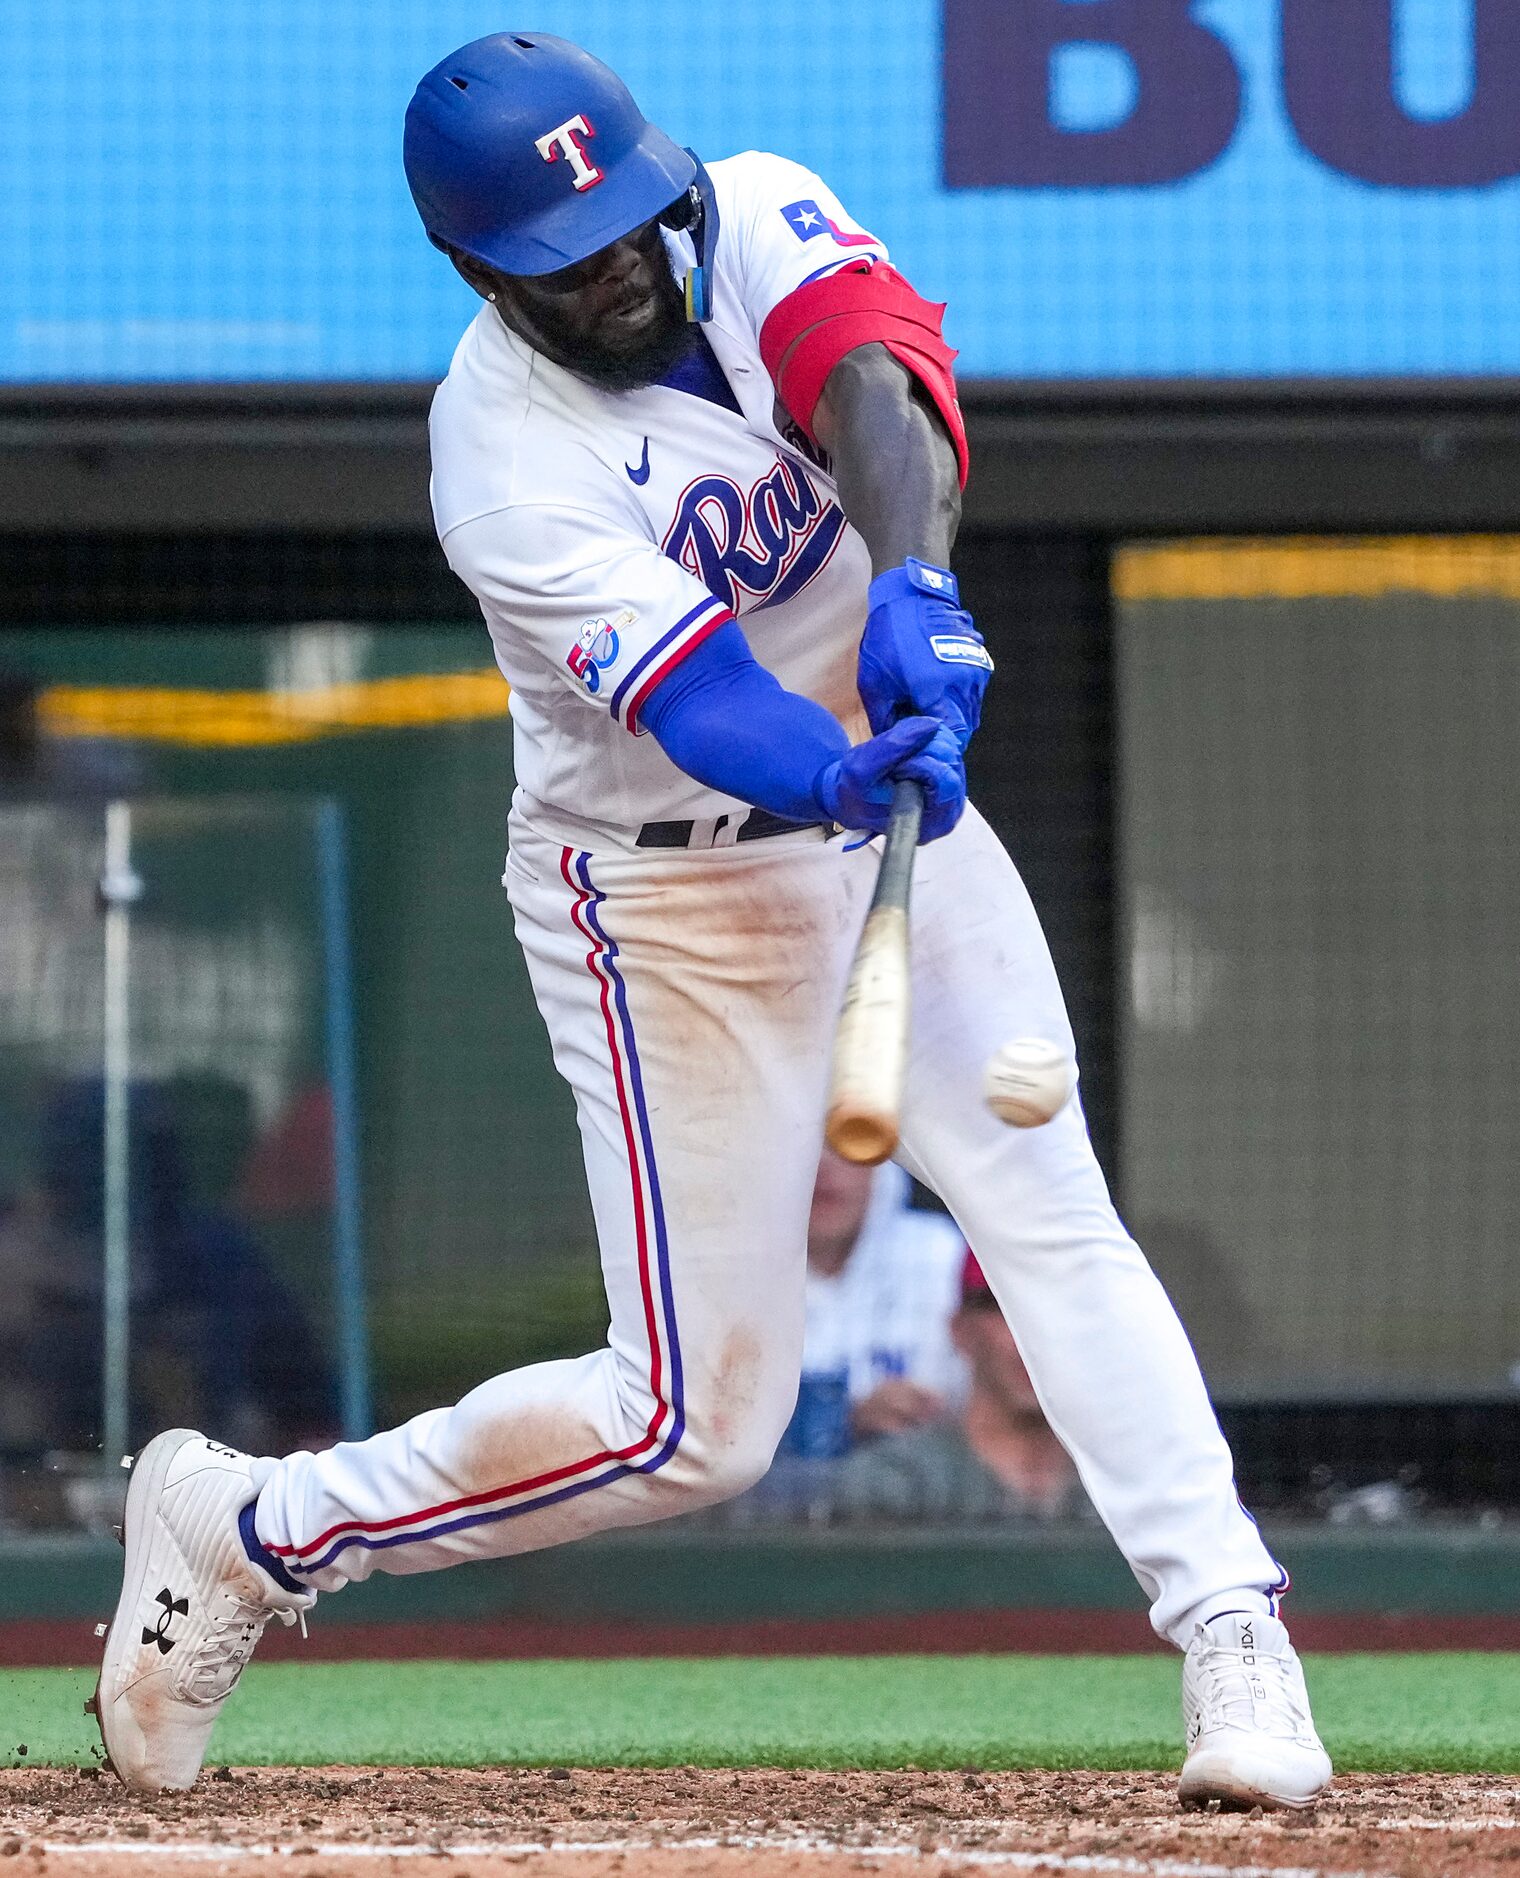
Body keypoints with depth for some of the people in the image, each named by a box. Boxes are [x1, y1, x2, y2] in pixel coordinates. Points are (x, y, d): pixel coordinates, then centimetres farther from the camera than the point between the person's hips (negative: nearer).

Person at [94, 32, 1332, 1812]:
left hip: (888, 812, 5)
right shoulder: (506, 466, -23)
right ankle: (244, 1532, 14)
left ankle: (1233, 1636, -14)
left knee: (1045, 1212, -13)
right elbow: (699, 701, -35)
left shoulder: (751, 218, -10)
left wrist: (914, 589, -48)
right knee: (700, 1415, -3)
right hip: (668, 896, -5)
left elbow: (873, 392, -29)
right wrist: (845, 776, -55)